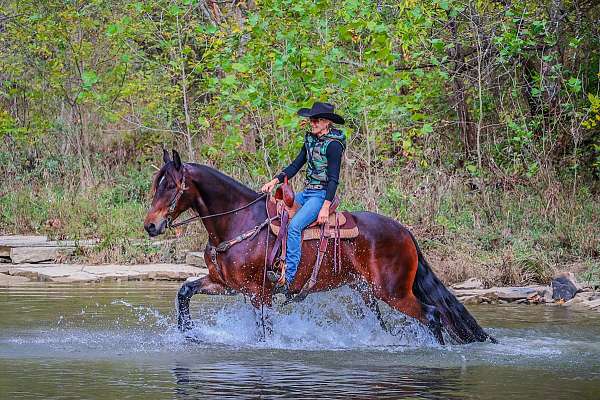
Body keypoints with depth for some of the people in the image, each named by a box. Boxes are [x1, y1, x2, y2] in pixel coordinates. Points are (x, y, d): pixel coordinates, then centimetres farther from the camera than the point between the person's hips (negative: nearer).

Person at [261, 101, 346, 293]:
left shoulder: (333, 145, -13)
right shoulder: (310, 139, 12)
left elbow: (333, 178, -16)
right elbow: (295, 166, 16)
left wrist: (326, 207, -22)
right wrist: (275, 180, 2)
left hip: (321, 194, -9)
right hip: (306, 192, 9)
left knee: (294, 226, -27)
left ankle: (288, 277, -31)